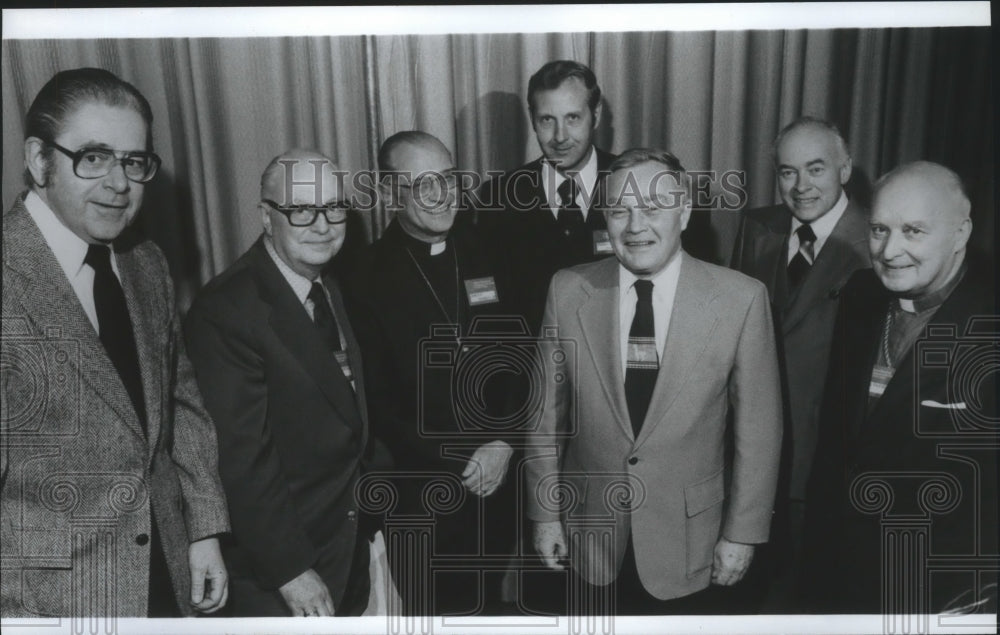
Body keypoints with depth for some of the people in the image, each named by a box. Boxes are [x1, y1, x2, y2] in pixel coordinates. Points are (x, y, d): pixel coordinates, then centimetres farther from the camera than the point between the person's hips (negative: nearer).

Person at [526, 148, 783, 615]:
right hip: (593, 531, 2)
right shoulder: (568, 291, -9)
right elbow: (548, 411, -1)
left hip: (688, 538, -1)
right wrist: (545, 512, 3)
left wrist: (743, 532, -3)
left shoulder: (741, 298, -14)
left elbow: (757, 428, -7)